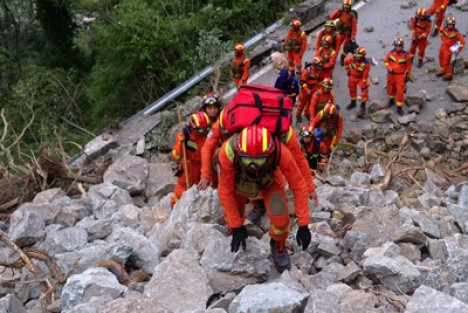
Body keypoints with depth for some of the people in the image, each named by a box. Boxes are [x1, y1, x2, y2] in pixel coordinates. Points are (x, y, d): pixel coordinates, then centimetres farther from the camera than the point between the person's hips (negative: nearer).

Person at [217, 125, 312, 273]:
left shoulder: (281, 152, -43)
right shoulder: (228, 152, -43)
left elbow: (299, 187, -30)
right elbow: (225, 191, -28)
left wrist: (303, 225, -26)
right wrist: (236, 226, -22)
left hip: (270, 179, -1)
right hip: (238, 180, 1)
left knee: (279, 215, -20)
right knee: (233, 217, -7)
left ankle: (278, 245, 12)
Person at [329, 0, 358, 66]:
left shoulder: (352, 14, -19)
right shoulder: (341, 12, -7)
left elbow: (354, 26, -17)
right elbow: (332, 18, -7)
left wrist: (353, 36, -19)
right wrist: (337, 11, -21)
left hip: (348, 33, -3)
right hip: (341, 32, 3)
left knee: (346, 48, 8)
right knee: (336, 45, 2)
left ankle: (342, 59, 30)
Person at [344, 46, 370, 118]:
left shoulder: (366, 63, -31)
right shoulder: (353, 58, -25)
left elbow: (365, 75, -25)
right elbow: (346, 61, -3)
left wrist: (364, 85, -19)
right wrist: (348, 70, 4)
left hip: (361, 78, -4)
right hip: (352, 76, 4)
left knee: (364, 91, -14)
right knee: (352, 90, 18)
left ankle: (363, 106, -4)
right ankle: (353, 103, 41)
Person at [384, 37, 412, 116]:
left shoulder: (406, 55, -15)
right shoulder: (391, 53, -9)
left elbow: (408, 66, -4)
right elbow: (386, 61, 6)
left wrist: (408, 76, 1)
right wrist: (389, 68, -12)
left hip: (400, 75, -3)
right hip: (391, 74, 3)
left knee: (400, 91, -5)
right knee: (390, 88, 22)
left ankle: (399, 108, 3)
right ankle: (391, 100, 49)